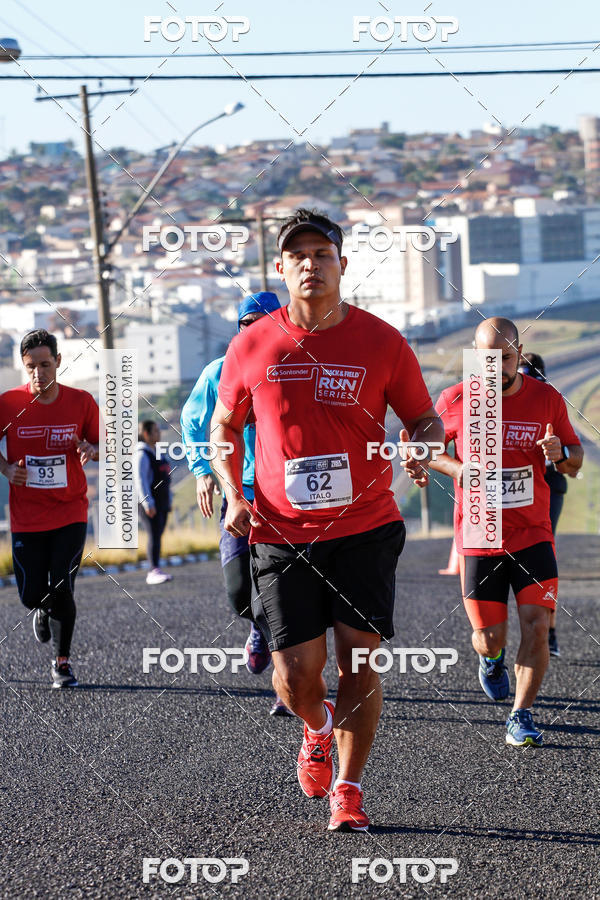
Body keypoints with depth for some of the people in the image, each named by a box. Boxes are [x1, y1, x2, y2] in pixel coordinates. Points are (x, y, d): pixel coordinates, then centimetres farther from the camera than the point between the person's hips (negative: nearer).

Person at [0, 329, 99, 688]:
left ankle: (63, 662, 13)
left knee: (61, 590, -9)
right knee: (32, 595, -1)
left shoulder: (81, 402, -6)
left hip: (71, 513, 0)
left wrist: (92, 450, -17)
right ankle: (45, 609, 39)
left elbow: (103, 446, 6)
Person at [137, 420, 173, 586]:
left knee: (157, 535, 7)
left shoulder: (156, 453, 17)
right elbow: (140, 479, -19)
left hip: (162, 502, 9)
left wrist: (169, 500, 23)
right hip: (149, 503, -9)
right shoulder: (142, 454, -10)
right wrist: (148, 503, -25)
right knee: (154, 535, -17)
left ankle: (154, 572, 11)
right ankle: (154, 571, -24)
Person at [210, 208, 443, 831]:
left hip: (365, 529, 0)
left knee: (359, 663, -3)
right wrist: (234, 497, 1)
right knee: (295, 673, -3)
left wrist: (422, 449, -15)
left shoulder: (381, 342, 0)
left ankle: (348, 788, 14)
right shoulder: (251, 347, 2)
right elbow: (224, 427, 15)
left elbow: (424, 418, 8)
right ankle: (319, 730, 32)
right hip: (281, 535, 1)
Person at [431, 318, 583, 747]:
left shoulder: (547, 399, -1)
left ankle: (521, 716, 1)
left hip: (533, 536, 1)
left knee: (537, 627, -12)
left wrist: (560, 453, -14)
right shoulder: (456, 401, -5)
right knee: (490, 640, 3)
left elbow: (576, 461, 10)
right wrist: (455, 467, -10)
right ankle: (491, 657, 40)